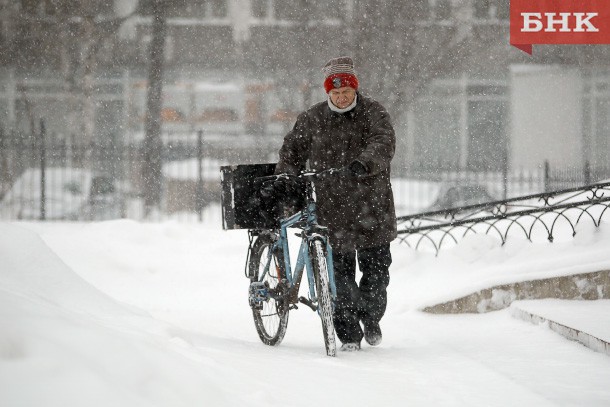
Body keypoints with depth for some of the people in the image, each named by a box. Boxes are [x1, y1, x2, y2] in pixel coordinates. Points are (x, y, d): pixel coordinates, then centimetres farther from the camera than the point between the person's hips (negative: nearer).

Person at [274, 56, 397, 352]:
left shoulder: (373, 113, -1)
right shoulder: (312, 119, 7)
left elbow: (384, 142, -19)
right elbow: (293, 149, 18)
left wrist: (364, 163, -38)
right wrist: (284, 177, 0)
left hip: (372, 207, -1)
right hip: (333, 208, 1)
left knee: (376, 267, 4)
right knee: (339, 271, -3)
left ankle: (371, 319, 29)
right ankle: (348, 333, 5)